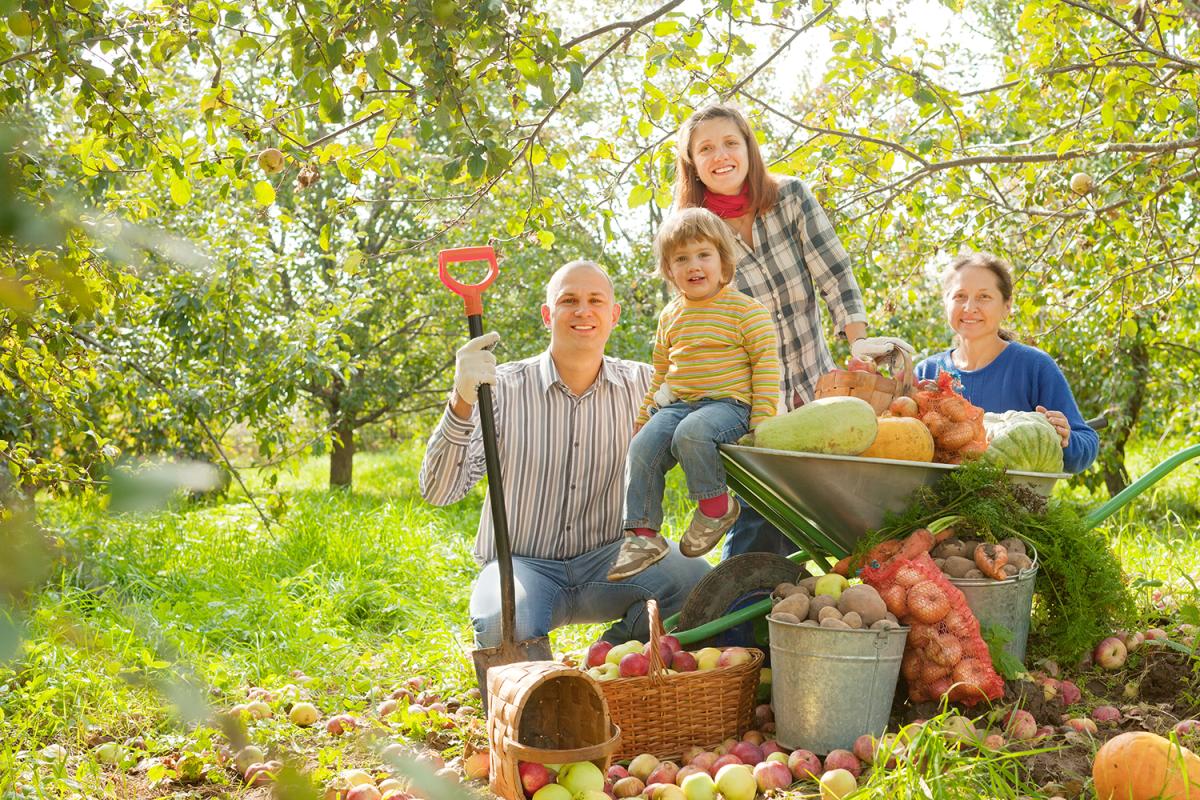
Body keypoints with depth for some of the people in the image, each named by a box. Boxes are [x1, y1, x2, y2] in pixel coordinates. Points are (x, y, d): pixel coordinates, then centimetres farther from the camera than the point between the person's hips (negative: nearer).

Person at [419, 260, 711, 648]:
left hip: (607, 558, 3)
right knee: (502, 627, -36)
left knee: (695, 580, -27)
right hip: (521, 562, -2)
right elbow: (438, 491, -13)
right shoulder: (503, 387, -6)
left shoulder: (642, 384, 3)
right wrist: (462, 402, -29)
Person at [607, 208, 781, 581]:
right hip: (678, 404, 6)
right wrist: (643, 418, 23)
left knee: (691, 432, -35)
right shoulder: (670, 317, 16)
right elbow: (660, 372, 26)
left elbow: (766, 363, -4)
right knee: (642, 448, -18)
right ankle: (642, 533, -13)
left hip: (728, 403, -6)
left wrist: (762, 421, -13)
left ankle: (715, 503, -12)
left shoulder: (745, 309, -1)